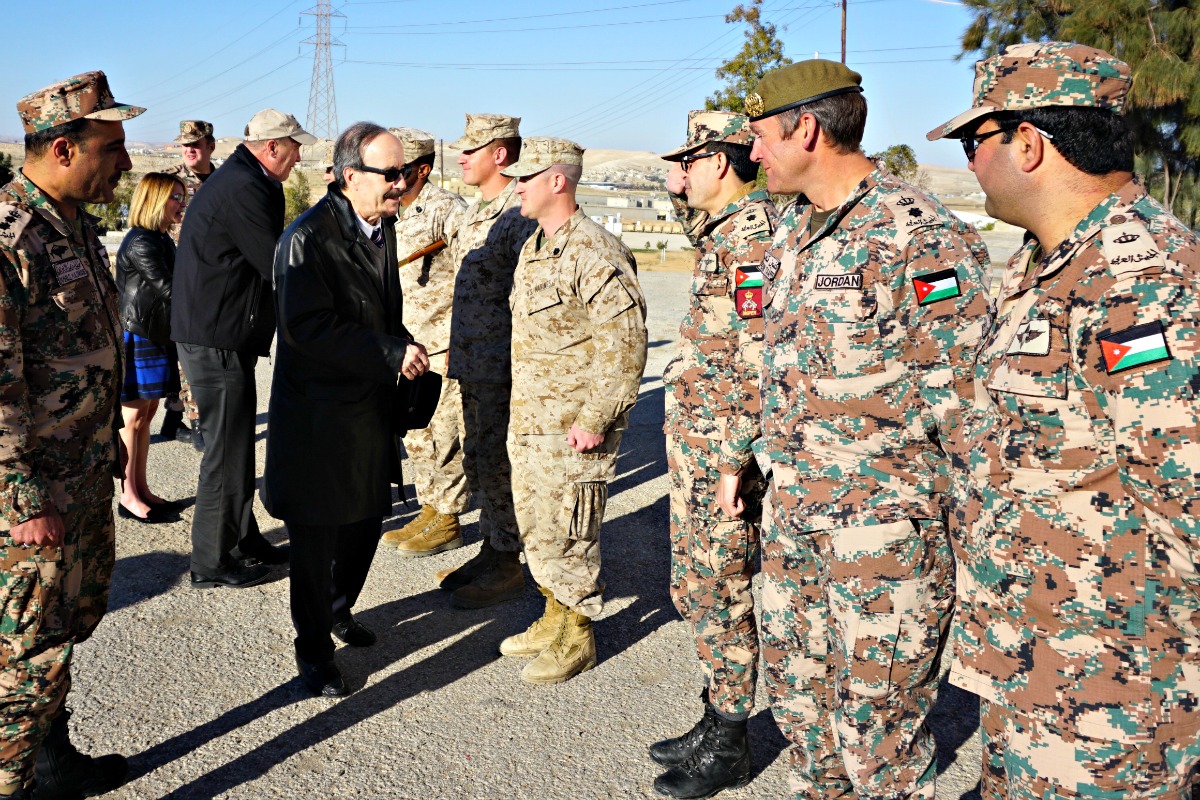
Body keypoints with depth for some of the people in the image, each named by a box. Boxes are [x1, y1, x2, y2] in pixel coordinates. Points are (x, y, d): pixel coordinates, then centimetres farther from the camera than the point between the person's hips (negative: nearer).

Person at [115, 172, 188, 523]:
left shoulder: (163, 240, 13)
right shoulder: (140, 243, -16)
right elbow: (168, 288, -20)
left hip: (157, 336, 9)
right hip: (137, 337, -9)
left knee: (147, 413, 12)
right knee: (134, 416, -2)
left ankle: (142, 488, 20)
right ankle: (128, 496, 6)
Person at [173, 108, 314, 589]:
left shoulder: (241, 180, 16)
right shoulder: (244, 188, -19)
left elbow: (265, 257, 16)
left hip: (220, 336, 11)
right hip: (218, 341, -11)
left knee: (236, 443, 18)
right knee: (226, 449, -2)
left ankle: (242, 540, 31)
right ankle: (211, 563, 10)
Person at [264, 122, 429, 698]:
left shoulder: (381, 227, 8)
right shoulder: (308, 238, -19)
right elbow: (307, 327, -26)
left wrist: (405, 349, 1)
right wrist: (391, 354, -25)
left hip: (370, 408, 8)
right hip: (318, 417, -8)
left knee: (366, 521, 19)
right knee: (316, 538, 6)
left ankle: (339, 610, 43)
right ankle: (313, 647, 24)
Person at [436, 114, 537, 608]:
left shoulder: (520, 215, -15)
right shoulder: (476, 212, 15)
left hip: (501, 364, -10)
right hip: (471, 362, 10)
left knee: (496, 462, -2)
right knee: (477, 460, 16)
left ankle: (508, 567, 10)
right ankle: (490, 550, 28)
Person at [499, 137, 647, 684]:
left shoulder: (595, 254, -19)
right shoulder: (534, 248, 12)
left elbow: (625, 347, -22)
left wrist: (596, 419, -21)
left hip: (571, 428, -9)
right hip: (528, 421, 9)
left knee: (564, 535, 1)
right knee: (534, 526, 18)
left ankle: (576, 640, 18)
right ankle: (554, 621, 34)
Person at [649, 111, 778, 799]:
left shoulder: (750, 236, -17)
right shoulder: (726, 232, 15)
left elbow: (759, 360, -23)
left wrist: (734, 462, -22)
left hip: (720, 448, -10)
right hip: (697, 442, 10)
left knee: (719, 592, 1)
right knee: (699, 586, 17)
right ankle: (717, 722, 31)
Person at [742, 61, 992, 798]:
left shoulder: (921, 237, -17)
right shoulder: (793, 233, 11)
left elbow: (964, 391, -17)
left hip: (885, 519, -8)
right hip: (793, 508, 9)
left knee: (876, 717, 3)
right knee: (796, 686, 21)